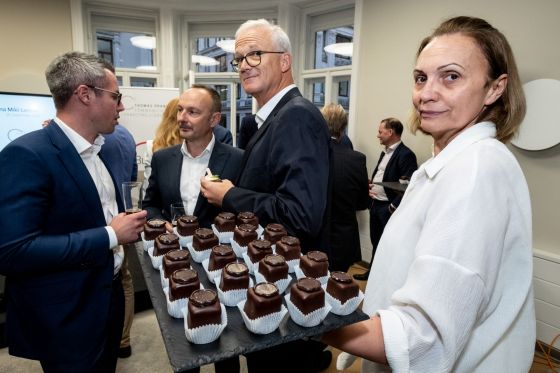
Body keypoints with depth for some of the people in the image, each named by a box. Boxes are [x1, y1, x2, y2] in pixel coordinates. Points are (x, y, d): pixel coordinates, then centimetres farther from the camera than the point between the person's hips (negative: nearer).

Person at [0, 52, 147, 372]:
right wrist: (109, 235, -25)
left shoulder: (93, 151, 6)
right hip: (66, 320, -8)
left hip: (107, 299, 8)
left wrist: (125, 225, 0)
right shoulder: (27, 155, -22)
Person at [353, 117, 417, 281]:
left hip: (388, 207, -8)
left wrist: (393, 207, -19)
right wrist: (370, 186, 4)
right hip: (375, 204, 8)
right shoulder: (385, 152, 13)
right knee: (375, 241, 20)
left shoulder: (406, 155, -15)